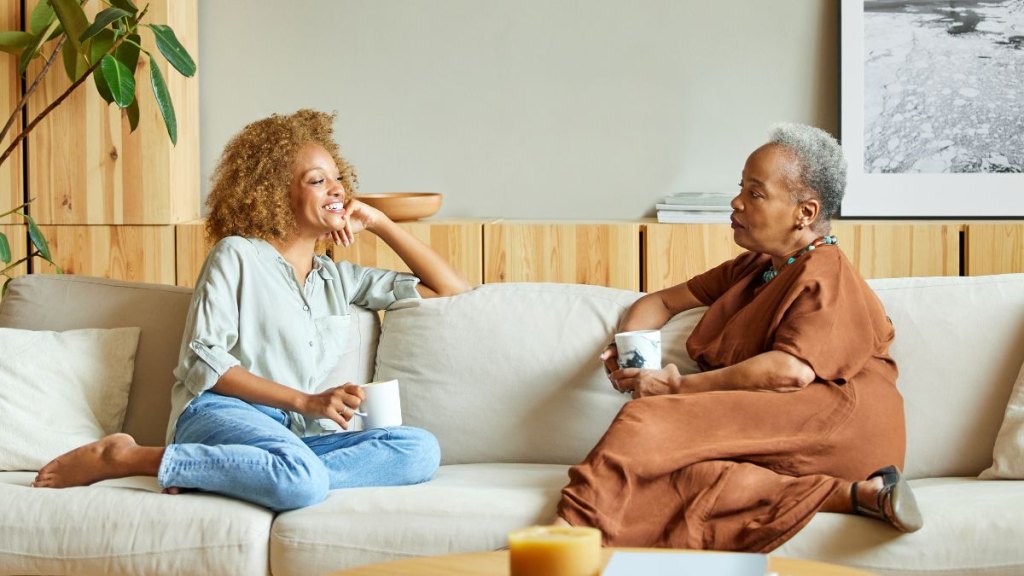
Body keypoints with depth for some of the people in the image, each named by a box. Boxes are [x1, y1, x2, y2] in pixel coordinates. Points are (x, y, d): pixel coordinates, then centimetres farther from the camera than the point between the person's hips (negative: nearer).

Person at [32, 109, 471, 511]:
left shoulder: (339, 279, 26)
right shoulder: (237, 256, 10)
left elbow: (451, 290, 27)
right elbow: (202, 361, -2)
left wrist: (379, 223, 20)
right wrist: (307, 401, -11)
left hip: (299, 436, 6)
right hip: (221, 414, -6)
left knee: (421, 450, -25)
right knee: (303, 481, -41)